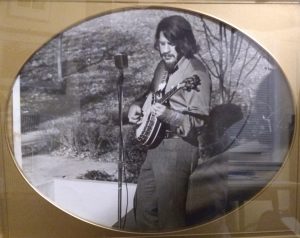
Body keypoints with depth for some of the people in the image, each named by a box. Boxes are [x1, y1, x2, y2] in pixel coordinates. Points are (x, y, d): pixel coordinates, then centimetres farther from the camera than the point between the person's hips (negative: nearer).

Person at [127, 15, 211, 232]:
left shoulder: (195, 72, -15)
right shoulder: (164, 66, 10)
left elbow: (199, 120, -20)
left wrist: (168, 115, -34)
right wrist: (138, 106, 5)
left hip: (178, 148, -8)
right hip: (157, 144, 9)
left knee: (169, 213, 5)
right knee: (143, 204, 20)